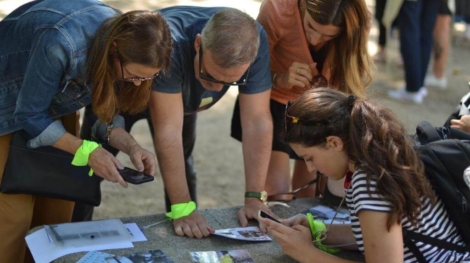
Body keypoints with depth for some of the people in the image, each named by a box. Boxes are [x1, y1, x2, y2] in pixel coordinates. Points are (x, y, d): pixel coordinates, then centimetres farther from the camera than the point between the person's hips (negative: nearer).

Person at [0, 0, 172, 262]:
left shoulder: (127, 40, -20)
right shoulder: (62, 44, -40)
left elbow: (105, 108, -6)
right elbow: (31, 115, -27)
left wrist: (131, 146, -22)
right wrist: (87, 152, -28)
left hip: (55, 101, 6)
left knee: (57, 207, 4)